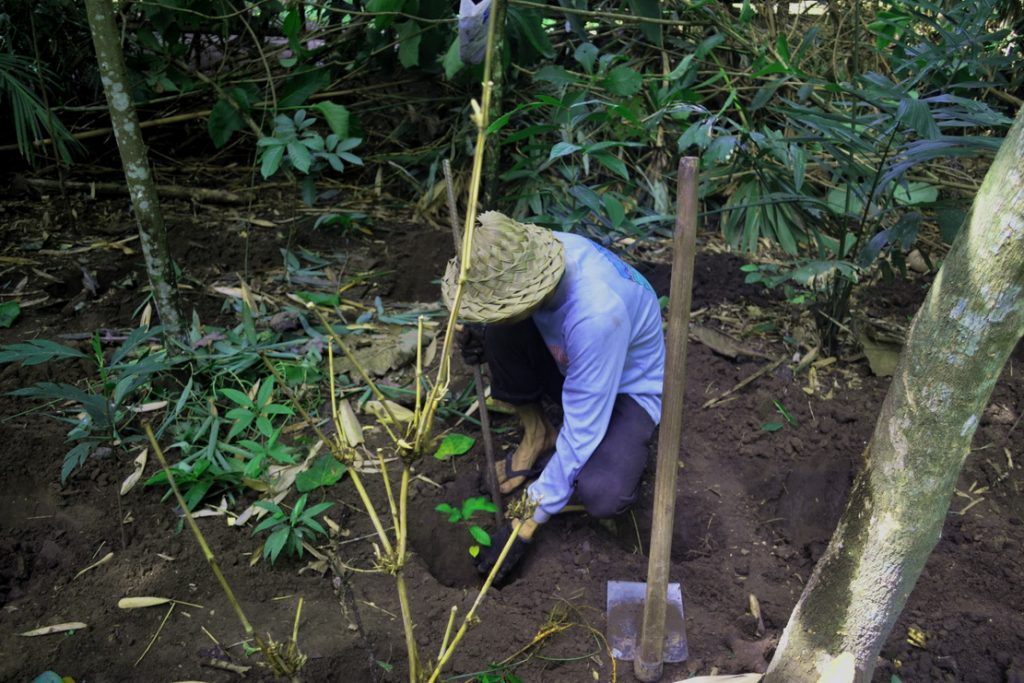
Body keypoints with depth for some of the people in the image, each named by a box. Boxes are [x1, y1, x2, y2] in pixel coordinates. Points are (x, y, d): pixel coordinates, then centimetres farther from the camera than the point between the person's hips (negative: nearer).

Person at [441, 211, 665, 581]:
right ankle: (537, 433, 0)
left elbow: (581, 430, -33)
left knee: (602, 495, -34)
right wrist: (483, 340, -21)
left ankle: (622, 446, 3)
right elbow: (504, 313, 4)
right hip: (571, 365, 7)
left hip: (627, 387, -6)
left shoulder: (597, 313, -41)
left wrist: (528, 523, -28)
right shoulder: (525, 258, -21)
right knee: (500, 327, -22)